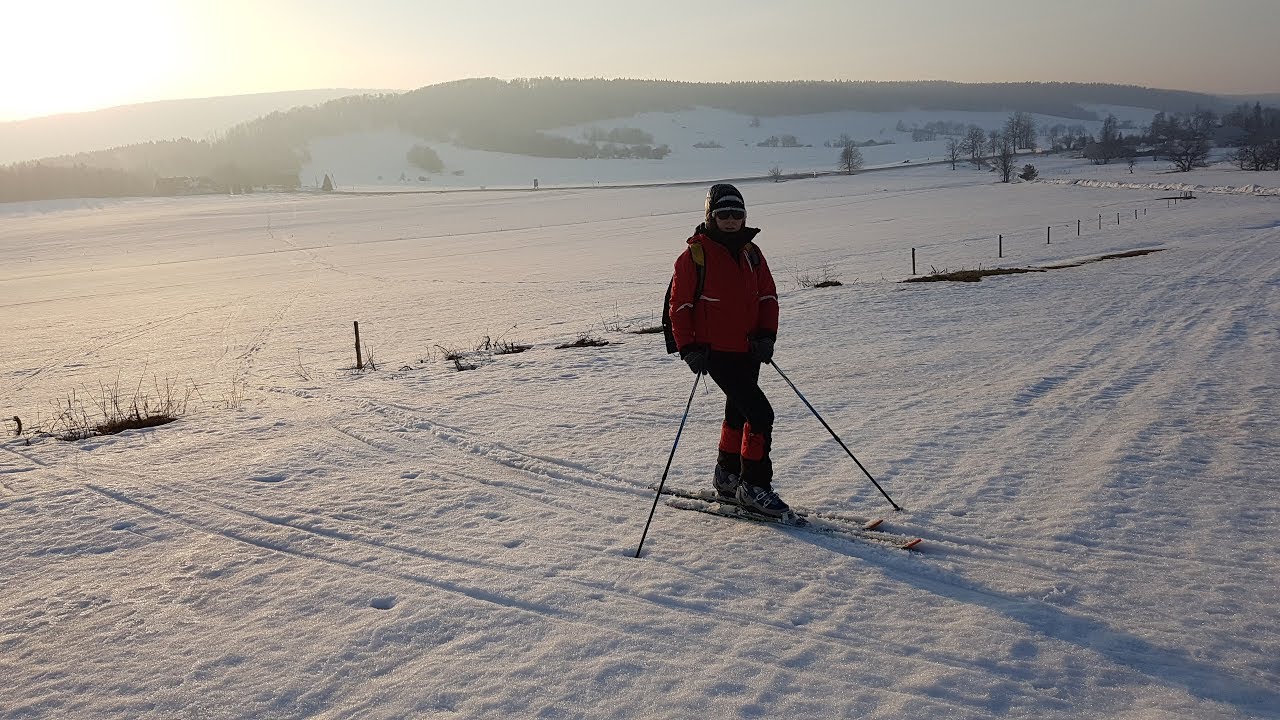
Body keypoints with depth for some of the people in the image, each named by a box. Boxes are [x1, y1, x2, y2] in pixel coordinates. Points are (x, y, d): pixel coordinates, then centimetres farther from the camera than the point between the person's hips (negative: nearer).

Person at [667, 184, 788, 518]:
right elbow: (679, 306, -7)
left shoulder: (751, 253, 9)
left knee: (738, 414, 19)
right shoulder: (694, 255, -10)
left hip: (748, 351, 7)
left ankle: (727, 479, 37)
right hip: (717, 352, -7)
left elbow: (768, 297, 12)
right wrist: (688, 348, -13)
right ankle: (754, 486, -1)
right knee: (760, 413, -13)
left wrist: (766, 335, -3)